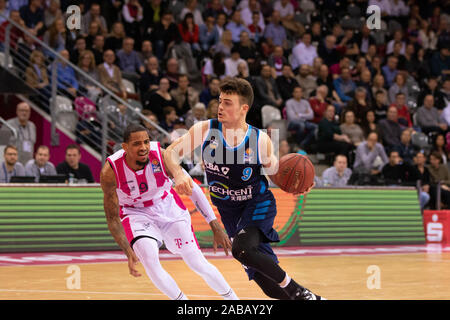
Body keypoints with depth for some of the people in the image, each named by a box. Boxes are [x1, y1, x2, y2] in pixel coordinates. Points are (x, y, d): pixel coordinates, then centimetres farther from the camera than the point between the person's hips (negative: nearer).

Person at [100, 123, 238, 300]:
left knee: (197, 262, -2)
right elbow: (112, 218, -17)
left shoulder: (161, 155, -25)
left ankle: (231, 297, 22)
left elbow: (192, 188, -14)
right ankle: (180, 299, -7)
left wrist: (216, 227, -16)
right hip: (136, 214, -1)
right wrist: (128, 252, -30)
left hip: (169, 208, 1)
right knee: (148, 256, -29)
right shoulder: (111, 171, -26)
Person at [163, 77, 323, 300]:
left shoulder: (260, 140, -16)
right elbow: (171, 152, -9)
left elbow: (273, 169, 1)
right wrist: (178, 174, -30)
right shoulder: (205, 130, -13)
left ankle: (294, 289, -15)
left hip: (258, 204, -3)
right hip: (229, 211, 3)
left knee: (242, 249, -33)